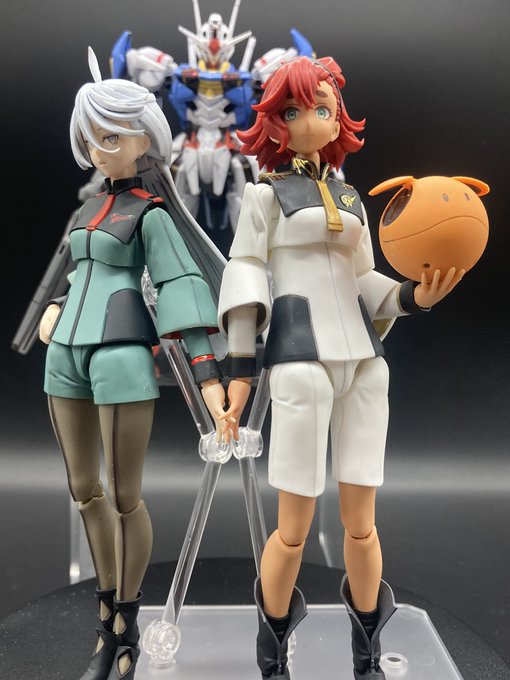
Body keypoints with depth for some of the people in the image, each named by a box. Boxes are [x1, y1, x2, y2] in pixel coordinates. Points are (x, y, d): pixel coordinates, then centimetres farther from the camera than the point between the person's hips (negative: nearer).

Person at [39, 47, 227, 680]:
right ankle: (108, 617, 31)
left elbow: (181, 287, -12)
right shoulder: (89, 207, 20)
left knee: (124, 498, -1)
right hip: (68, 352, 8)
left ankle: (125, 628, 20)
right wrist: (55, 309, 17)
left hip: (122, 353, -7)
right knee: (83, 490, 12)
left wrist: (207, 373, -21)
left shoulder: (151, 212, -2)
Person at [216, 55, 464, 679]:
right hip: (300, 361, -5)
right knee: (294, 529, -2)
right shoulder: (265, 193, 7)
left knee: (361, 523, 7)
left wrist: (414, 296, -1)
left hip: (362, 360, 5)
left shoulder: (349, 198, 22)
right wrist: (240, 368, -9)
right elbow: (245, 277, -1)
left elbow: (362, 285, 18)